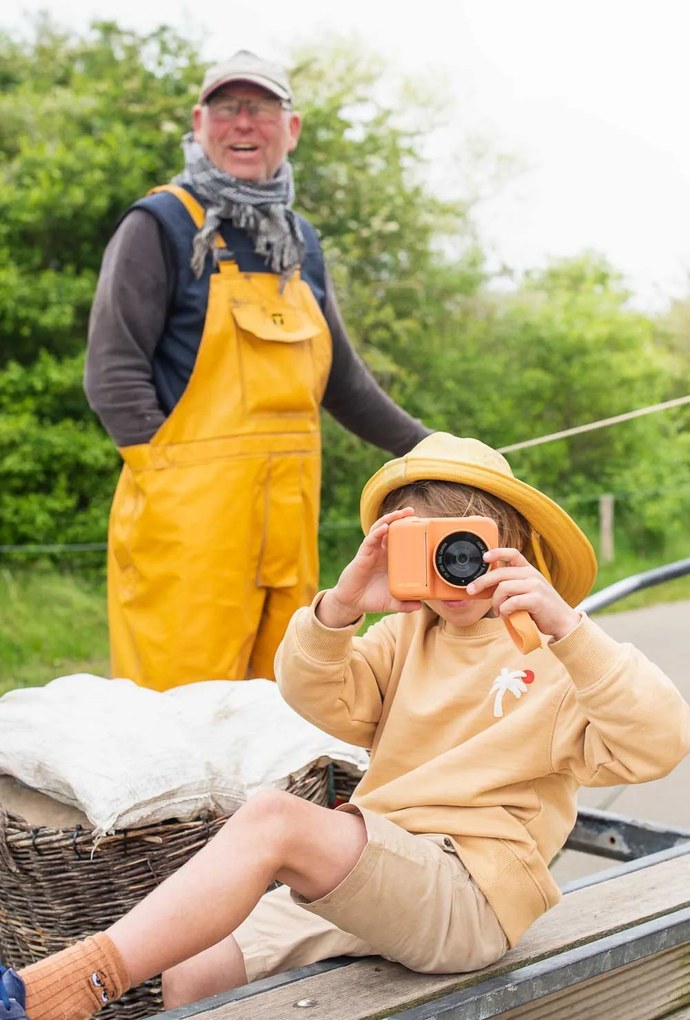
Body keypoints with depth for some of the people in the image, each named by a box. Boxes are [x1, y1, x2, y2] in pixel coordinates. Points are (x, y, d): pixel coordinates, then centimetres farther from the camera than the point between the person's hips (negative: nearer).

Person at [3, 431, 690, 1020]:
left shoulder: (558, 655, 3)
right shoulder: (407, 637, 18)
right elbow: (318, 697, 3)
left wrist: (563, 624, -23)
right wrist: (343, 604, -16)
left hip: (471, 889, -6)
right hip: (374, 875, 6)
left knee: (273, 819, -30)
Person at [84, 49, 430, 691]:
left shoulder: (301, 243, 19)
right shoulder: (160, 226, -1)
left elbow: (340, 379, 26)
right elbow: (113, 374, -7)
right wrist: (176, 483, -15)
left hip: (290, 516, 7)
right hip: (189, 517, -6)